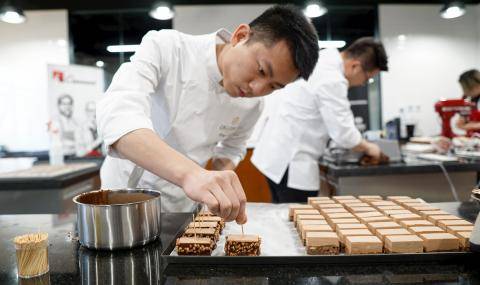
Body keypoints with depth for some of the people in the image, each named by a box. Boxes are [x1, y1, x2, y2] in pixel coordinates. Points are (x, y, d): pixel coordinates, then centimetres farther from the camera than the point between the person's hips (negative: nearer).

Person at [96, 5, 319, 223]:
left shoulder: (251, 105, -10)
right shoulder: (165, 47, -22)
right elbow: (118, 112, -38)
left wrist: (222, 183, -13)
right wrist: (189, 172, -53)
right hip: (124, 193, -2)